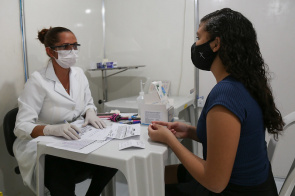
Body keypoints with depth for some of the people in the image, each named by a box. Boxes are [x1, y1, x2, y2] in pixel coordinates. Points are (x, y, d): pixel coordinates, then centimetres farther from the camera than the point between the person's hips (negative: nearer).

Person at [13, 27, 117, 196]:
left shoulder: (79, 74, 2)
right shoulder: (38, 81, -15)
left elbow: (88, 104, 16)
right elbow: (22, 127, -17)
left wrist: (90, 113, -8)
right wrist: (52, 129, -36)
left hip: (74, 143, 6)